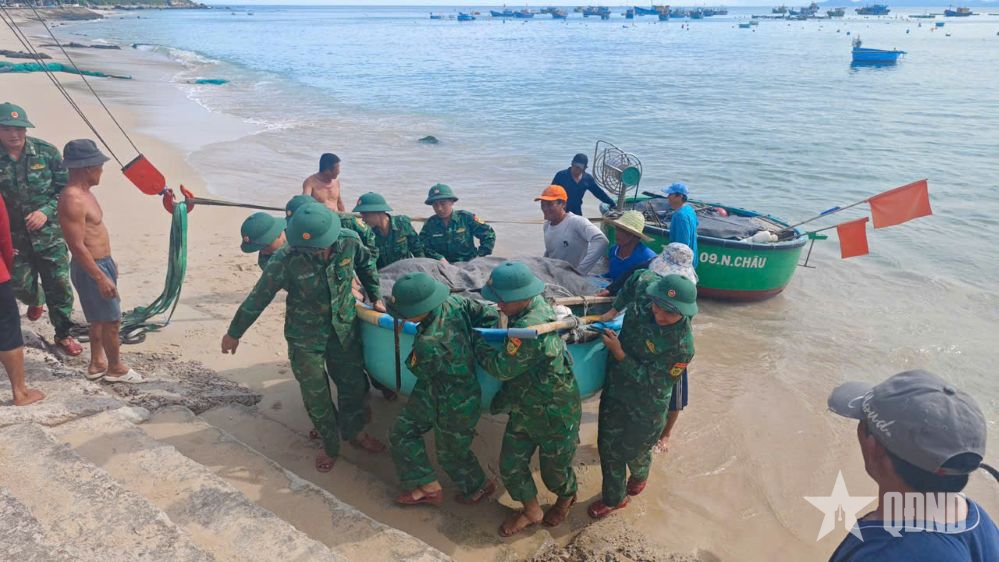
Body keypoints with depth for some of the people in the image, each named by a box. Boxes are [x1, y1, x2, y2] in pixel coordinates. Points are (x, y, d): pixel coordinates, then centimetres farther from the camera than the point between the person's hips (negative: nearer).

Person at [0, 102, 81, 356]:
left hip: (50, 233, 0)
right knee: (22, 286, 13)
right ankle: (36, 301, 50)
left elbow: (66, 189, -1)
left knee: (59, 285, 3)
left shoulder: (46, 152, -8)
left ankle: (63, 334, 21)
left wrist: (46, 212, -16)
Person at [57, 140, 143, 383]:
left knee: (100, 318, 20)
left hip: (101, 263, 10)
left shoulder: (84, 192, 7)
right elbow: (77, 246, -25)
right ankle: (116, 369, 18)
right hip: (91, 268, -10)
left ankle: (97, 364, 34)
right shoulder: (72, 201, -25)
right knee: (111, 320, 2)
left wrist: (108, 263, 23)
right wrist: (101, 278, -23)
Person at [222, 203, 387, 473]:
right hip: (305, 337, -2)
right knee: (316, 395, 7)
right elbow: (259, 297, -15)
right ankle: (330, 446, 31)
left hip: (344, 328, 3)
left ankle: (354, 432, 40)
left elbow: (365, 266, 5)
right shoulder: (286, 259, -27)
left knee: (354, 383, 13)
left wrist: (376, 297, 7)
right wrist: (234, 333, -4)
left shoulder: (349, 241, -19)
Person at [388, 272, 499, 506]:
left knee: (450, 454, 20)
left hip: (453, 406, -8)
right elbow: (490, 315, -13)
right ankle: (428, 487, 33)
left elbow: (421, 371, -16)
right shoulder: (454, 302, -21)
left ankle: (478, 487, 50)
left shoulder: (428, 344, -39)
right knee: (401, 433, 16)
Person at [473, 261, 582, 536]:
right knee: (510, 465, 13)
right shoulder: (536, 303, -7)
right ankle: (532, 512, 38)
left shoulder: (530, 326, -35)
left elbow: (502, 367, -25)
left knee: (554, 471, 17)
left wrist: (477, 342, -10)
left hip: (554, 414, -8)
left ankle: (567, 497, 51)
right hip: (524, 408, 8)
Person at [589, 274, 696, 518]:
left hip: (646, 408, -4)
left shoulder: (682, 346, -33)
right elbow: (640, 276, 5)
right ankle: (613, 498, 41)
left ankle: (640, 476, 58)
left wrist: (619, 354, -30)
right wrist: (614, 310, 4)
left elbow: (648, 382, -26)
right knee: (608, 447, 16)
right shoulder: (645, 288, -21)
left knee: (635, 452, 20)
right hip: (615, 388, 5)